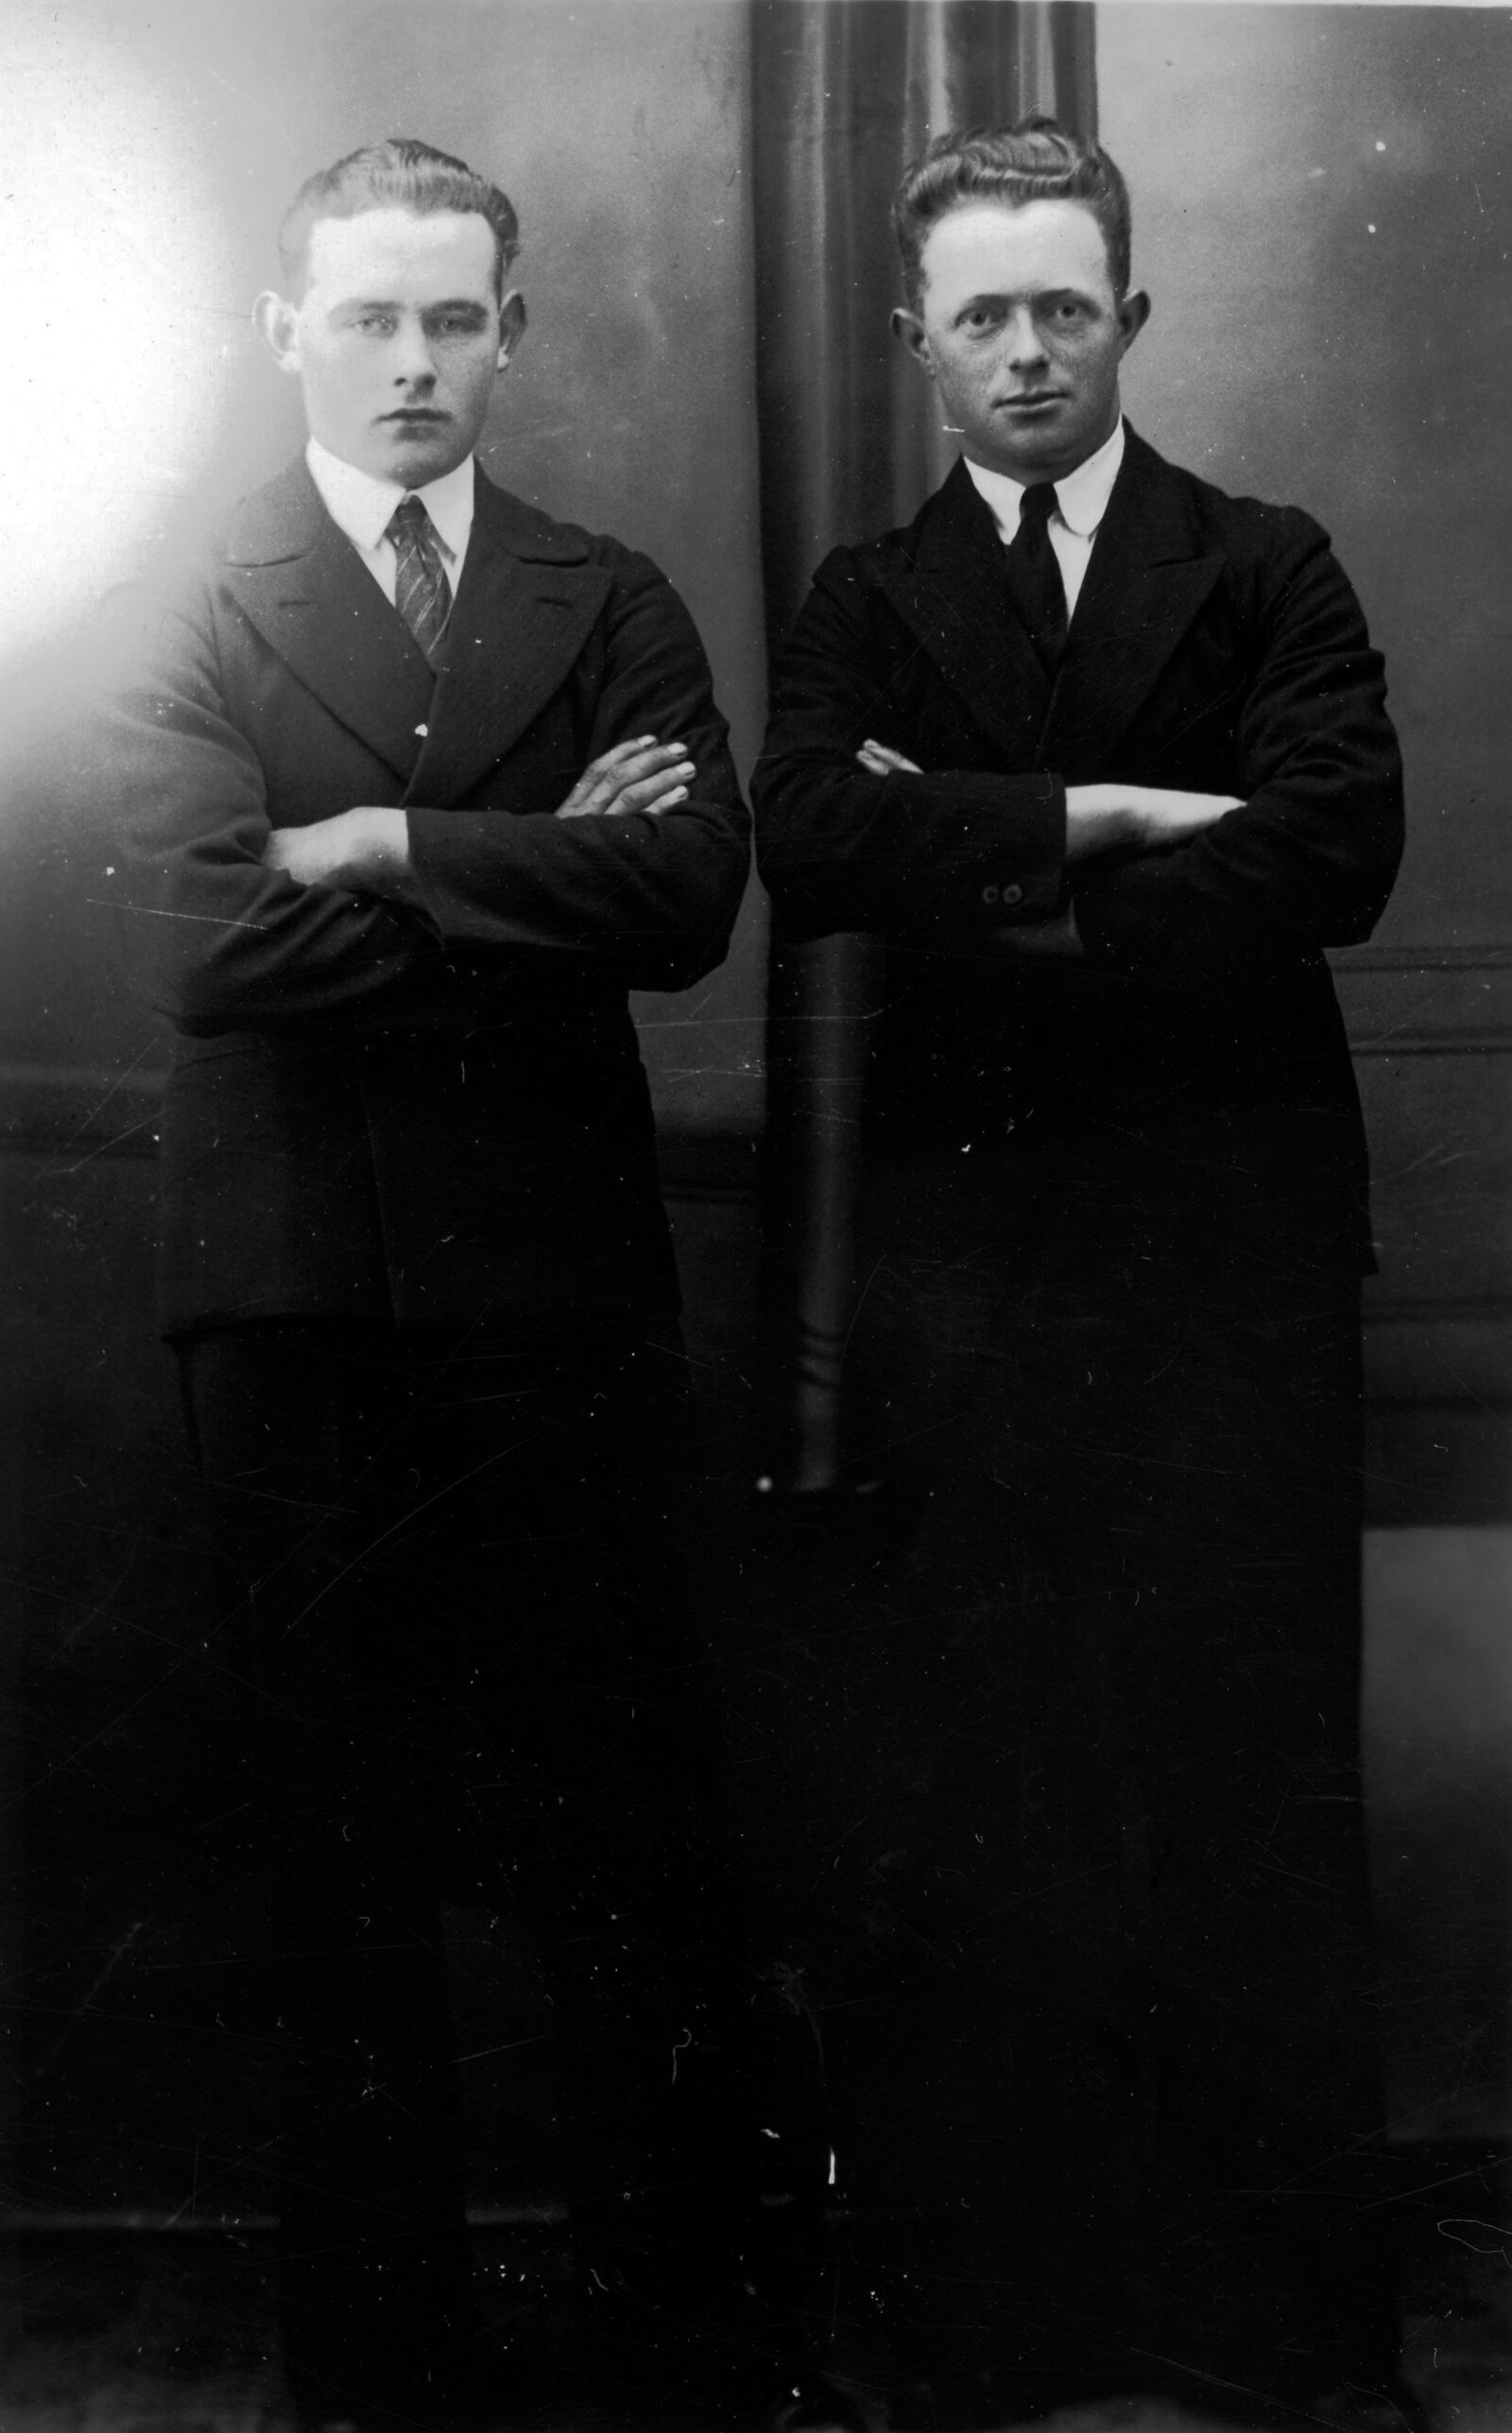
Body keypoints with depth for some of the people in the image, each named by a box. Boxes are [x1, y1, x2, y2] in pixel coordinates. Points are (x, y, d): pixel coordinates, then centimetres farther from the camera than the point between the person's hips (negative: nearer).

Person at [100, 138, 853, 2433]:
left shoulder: (613, 603, 11)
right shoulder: (191, 615, 6)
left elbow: (693, 899, -5)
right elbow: (204, 940, -10)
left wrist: (396, 846, -9)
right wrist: (544, 886, -8)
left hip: (564, 1283, 1)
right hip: (300, 1289, 0)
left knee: (632, 1832, 4)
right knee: (342, 1836, 8)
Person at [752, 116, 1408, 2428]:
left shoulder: (1271, 572, 9)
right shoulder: (867, 604, 12)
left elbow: (1340, 850, -8)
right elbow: (808, 849, -6)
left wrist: (987, 867, -7)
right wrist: (1100, 817, -11)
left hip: (1229, 1234, -1)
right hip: (970, 1243, 1)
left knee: (1251, 1771, 2)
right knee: (965, 1779, 2)